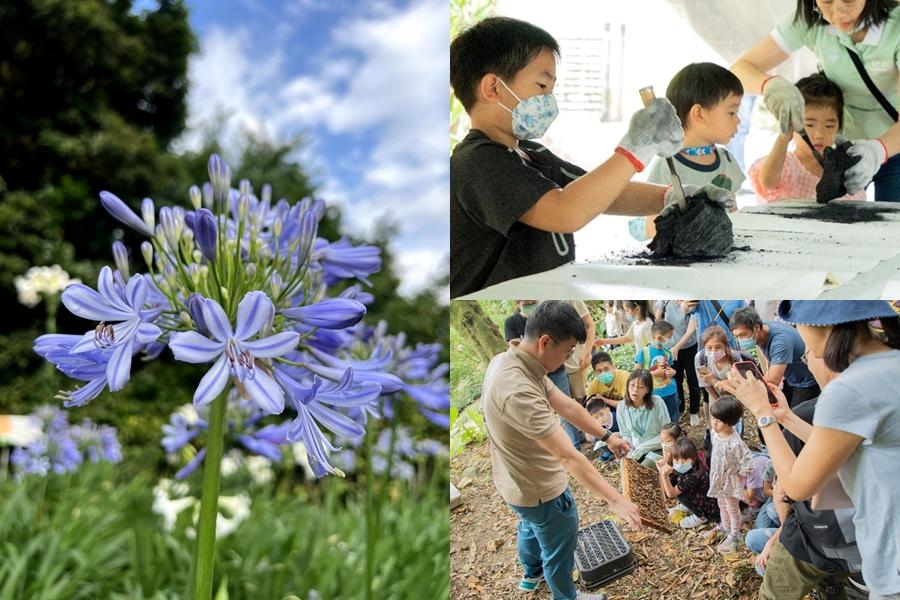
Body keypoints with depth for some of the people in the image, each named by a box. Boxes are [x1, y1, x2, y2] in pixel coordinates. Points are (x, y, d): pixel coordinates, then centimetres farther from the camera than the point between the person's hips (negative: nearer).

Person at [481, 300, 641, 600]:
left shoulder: (509, 362, -10)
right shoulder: (518, 390, -41)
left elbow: (567, 405, 1)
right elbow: (569, 457, -38)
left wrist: (607, 436, 6)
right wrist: (615, 499, -32)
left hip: (520, 481, 9)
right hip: (540, 490, -9)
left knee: (531, 527, 36)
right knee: (559, 550, 19)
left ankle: (532, 573, 63)